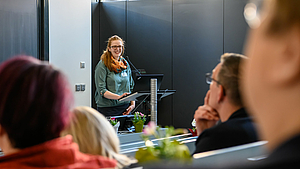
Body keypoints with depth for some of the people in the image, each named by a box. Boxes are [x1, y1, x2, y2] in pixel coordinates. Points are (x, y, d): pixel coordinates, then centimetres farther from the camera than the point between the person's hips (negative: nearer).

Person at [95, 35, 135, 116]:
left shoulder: (125, 64, 13)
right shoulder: (102, 65, -5)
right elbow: (101, 90, -12)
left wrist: (133, 103, 3)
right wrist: (118, 97, -25)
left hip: (125, 107, 5)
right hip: (107, 108, -5)